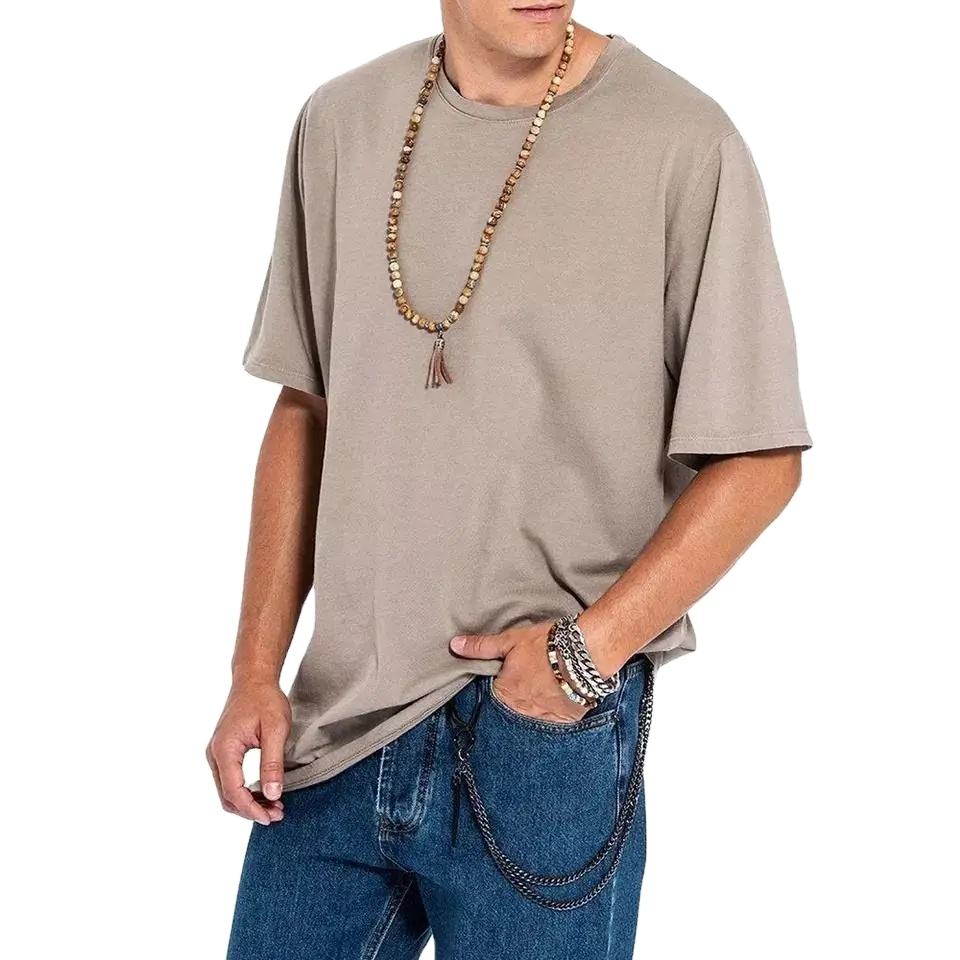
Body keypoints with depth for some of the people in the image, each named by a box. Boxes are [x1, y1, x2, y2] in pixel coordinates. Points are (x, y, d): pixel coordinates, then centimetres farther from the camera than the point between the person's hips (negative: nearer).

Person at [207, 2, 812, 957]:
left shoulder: (682, 142, -11)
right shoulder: (339, 123, 4)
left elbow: (761, 459, -6)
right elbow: (305, 410, 10)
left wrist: (591, 648, -14)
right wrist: (256, 670, 6)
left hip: (544, 734, -4)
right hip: (336, 722, 4)